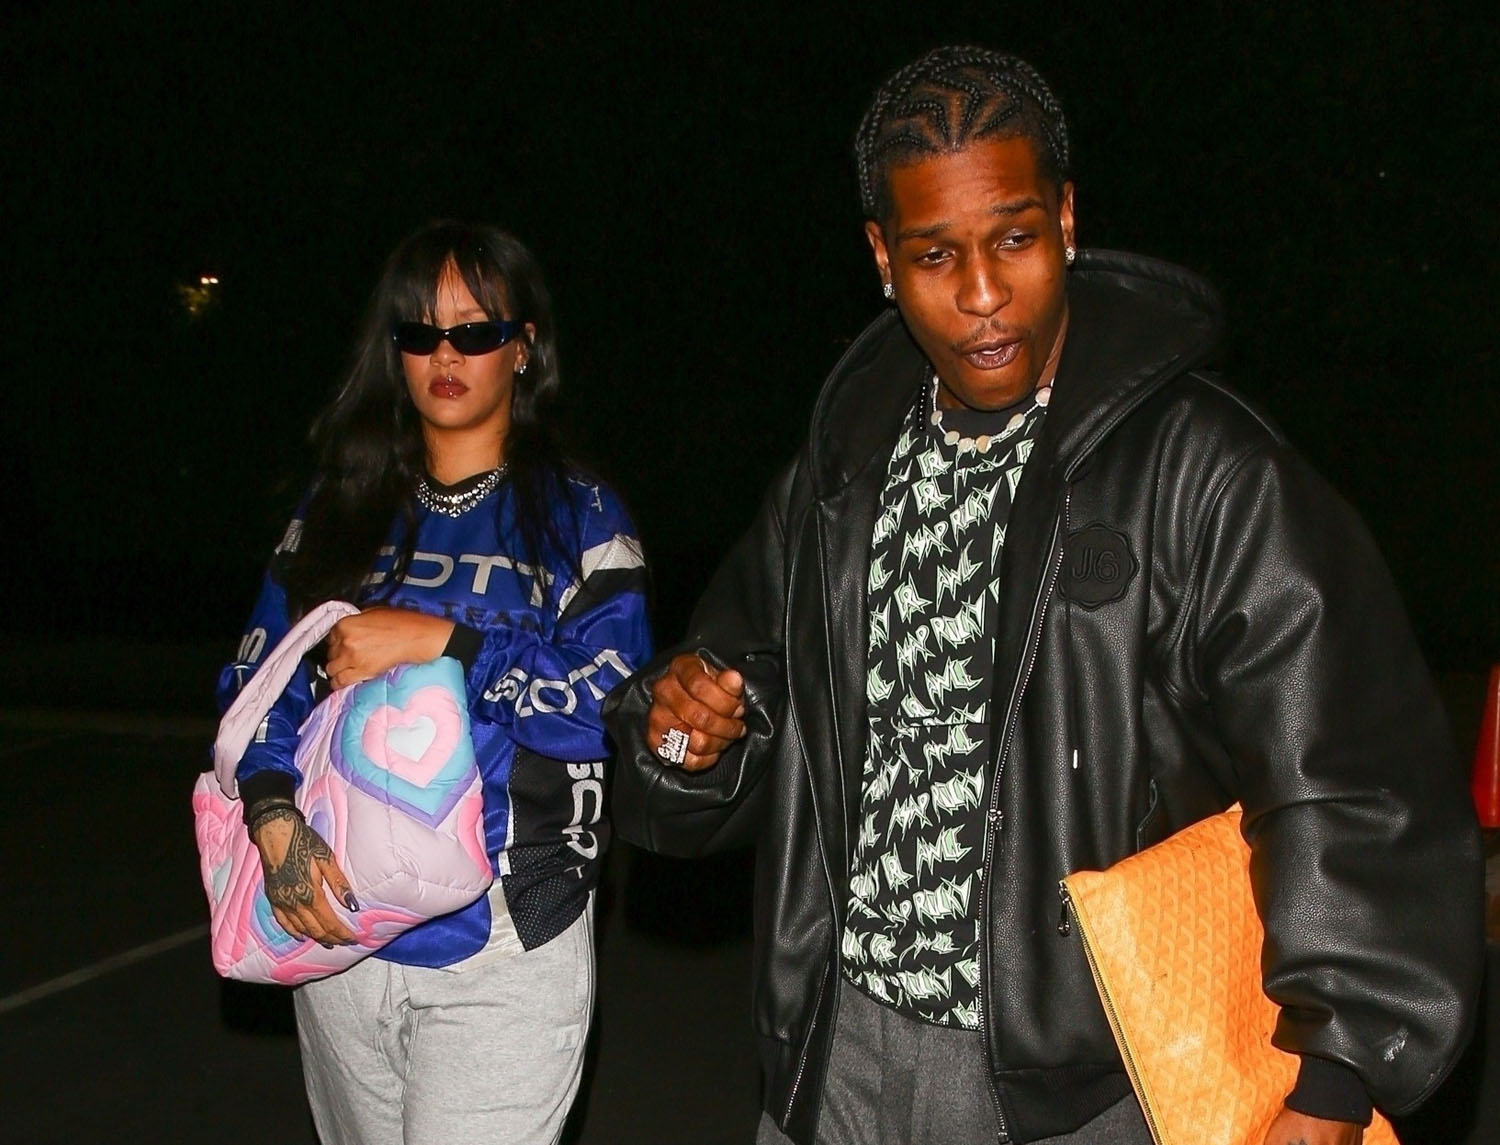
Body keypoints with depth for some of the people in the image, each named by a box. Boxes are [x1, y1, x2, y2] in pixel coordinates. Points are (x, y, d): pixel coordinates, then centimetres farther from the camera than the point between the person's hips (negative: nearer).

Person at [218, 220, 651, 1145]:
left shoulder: (577, 516, -2)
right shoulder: (342, 511, 10)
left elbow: (612, 708, -14)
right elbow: (259, 681, 4)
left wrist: (441, 641, -20)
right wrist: (272, 812, -13)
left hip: (502, 950, -4)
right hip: (337, 928, 4)